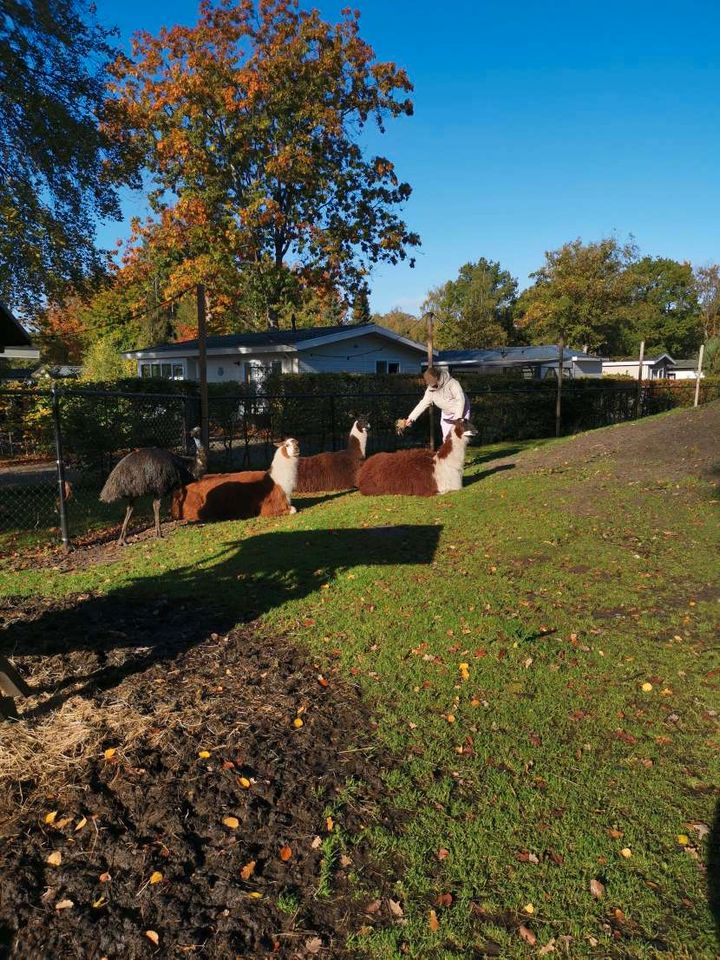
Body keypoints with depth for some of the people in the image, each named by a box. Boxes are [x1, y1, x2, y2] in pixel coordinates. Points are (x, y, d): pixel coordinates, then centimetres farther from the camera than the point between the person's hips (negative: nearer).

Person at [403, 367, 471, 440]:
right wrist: (411, 418, -8)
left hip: (461, 413, -6)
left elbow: (460, 400, -31)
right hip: (446, 415, 6)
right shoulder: (431, 389, -9)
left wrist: (458, 418, -38)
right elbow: (423, 403, -3)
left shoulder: (452, 383, -28)